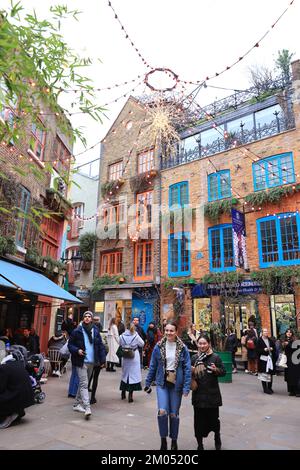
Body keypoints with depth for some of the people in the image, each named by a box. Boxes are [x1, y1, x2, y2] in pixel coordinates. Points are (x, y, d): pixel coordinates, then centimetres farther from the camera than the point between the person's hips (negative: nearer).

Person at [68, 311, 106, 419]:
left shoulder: (95, 331, 4)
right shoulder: (77, 331, -5)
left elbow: (100, 346, 6)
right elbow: (70, 344, 0)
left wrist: (102, 360, 0)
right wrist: (77, 350, -18)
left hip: (91, 362, 4)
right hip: (81, 362, -4)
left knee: (83, 384, 16)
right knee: (84, 384, -11)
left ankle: (77, 404, 31)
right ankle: (87, 408, -11)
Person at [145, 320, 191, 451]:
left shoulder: (182, 348, -8)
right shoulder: (159, 346, -4)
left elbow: (187, 368, -7)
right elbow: (152, 366, 2)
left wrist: (186, 387, -12)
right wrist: (148, 383, 5)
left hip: (176, 384, 0)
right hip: (162, 382, 0)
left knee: (174, 414, 10)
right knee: (162, 411, -12)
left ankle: (174, 441, 33)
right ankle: (163, 440, 12)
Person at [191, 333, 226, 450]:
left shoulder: (215, 357, -6)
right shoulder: (194, 358, 1)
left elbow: (223, 372, -1)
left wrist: (216, 369, -20)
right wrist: (191, 370, -15)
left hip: (212, 394, -1)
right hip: (198, 394, 1)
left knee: (213, 418, 11)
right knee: (199, 420, 6)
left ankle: (217, 437, 42)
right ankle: (200, 444, 27)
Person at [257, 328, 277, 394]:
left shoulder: (270, 340, 10)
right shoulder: (259, 340, -5)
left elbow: (274, 348, 13)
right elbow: (257, 350, -8)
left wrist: (272, 349, -7)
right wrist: (264, 349, -20)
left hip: (270, 359, 5)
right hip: (263, 359, -5)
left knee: (270, 374, 8)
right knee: (264, 374, -4)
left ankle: (269, 388, 21)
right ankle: (265, 389, 5)